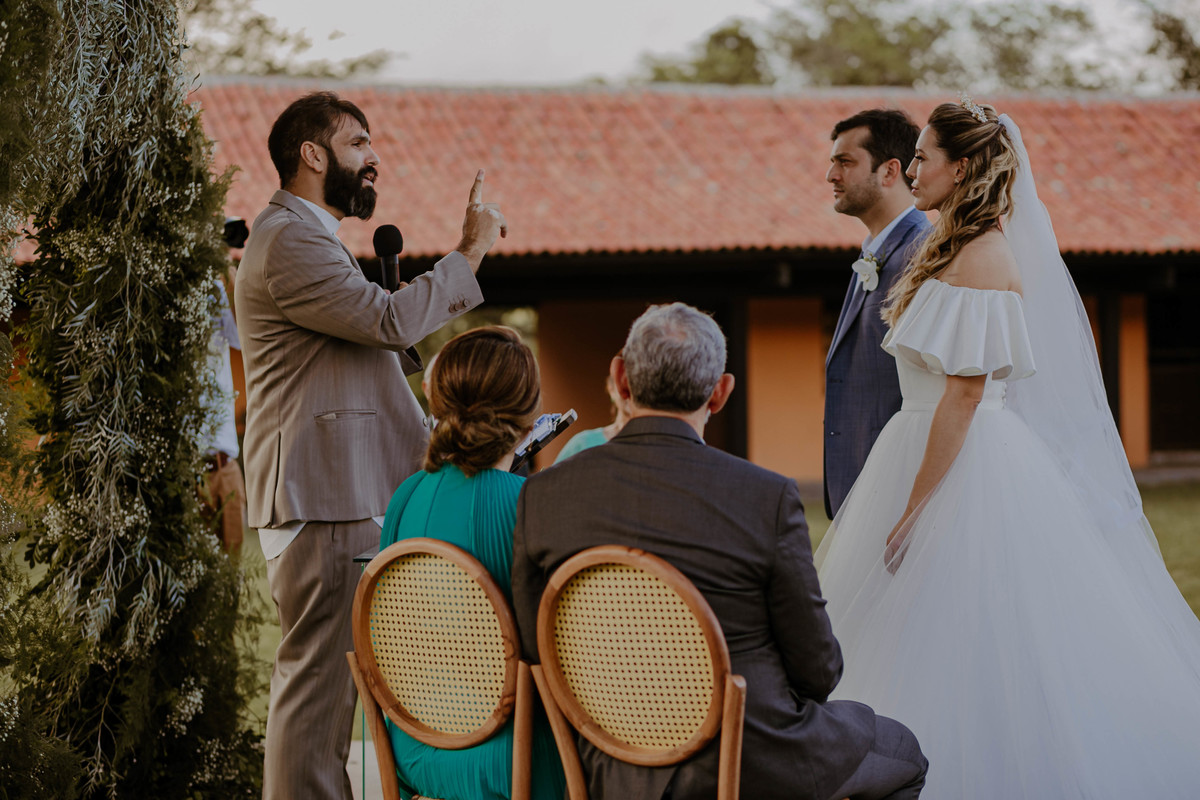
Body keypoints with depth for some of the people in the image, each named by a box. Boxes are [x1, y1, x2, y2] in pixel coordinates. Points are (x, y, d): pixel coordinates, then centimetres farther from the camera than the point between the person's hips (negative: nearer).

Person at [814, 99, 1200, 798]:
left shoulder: (982, 257, -16)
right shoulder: (969, 248, 14)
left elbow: (965, 392, -21)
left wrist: (915, 507, -21)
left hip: (964, 467, -10)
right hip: (959, 456, 10)